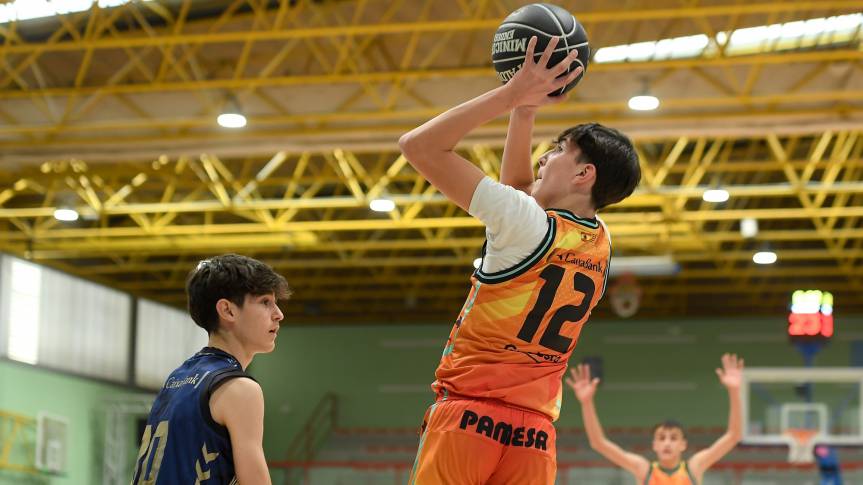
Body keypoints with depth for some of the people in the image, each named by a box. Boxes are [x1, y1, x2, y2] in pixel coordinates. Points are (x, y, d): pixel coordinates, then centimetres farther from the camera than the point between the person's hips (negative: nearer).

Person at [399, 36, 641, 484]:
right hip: (535, 434, 6)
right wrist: (524, 107, 21)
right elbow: (518, 184, 29)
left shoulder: (527, 224, -10)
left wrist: (510, 94, -5)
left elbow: (418, 145, -9)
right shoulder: (600, 243, 11)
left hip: (469, 415, -6)